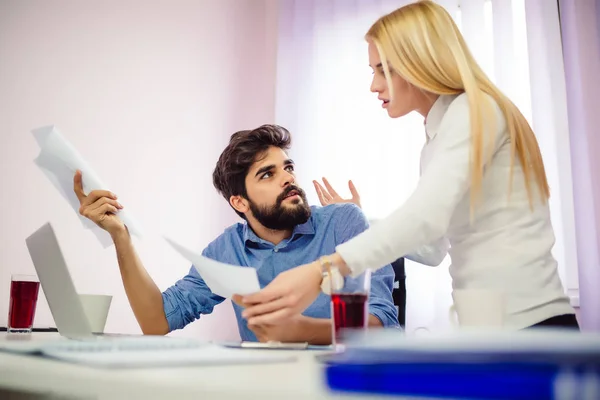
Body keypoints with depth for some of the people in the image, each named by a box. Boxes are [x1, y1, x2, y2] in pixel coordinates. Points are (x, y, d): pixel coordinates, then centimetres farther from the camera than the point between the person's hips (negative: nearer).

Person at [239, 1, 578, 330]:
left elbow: (426, 217, -28)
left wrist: (322, 271, -37)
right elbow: (434, 247, 15)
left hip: (530, 322, -8)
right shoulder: (436, 142, 15)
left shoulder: (474, 110, -12)